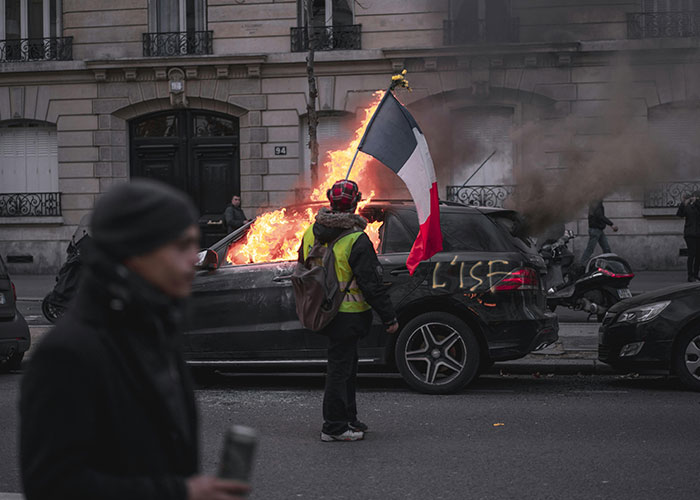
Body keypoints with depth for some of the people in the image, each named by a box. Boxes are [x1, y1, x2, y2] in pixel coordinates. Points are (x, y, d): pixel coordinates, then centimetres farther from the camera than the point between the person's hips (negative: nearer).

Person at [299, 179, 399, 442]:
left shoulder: (310, 233, 4)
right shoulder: (356, 241, -19)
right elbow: (372, 285, -18)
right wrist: (389, 317, -10)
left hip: (323, 312, 8)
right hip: (347, 316, -7)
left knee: (346, 364, 19)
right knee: (340, 367, -1)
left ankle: (348, 419, 29)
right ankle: (334, 427, 5)